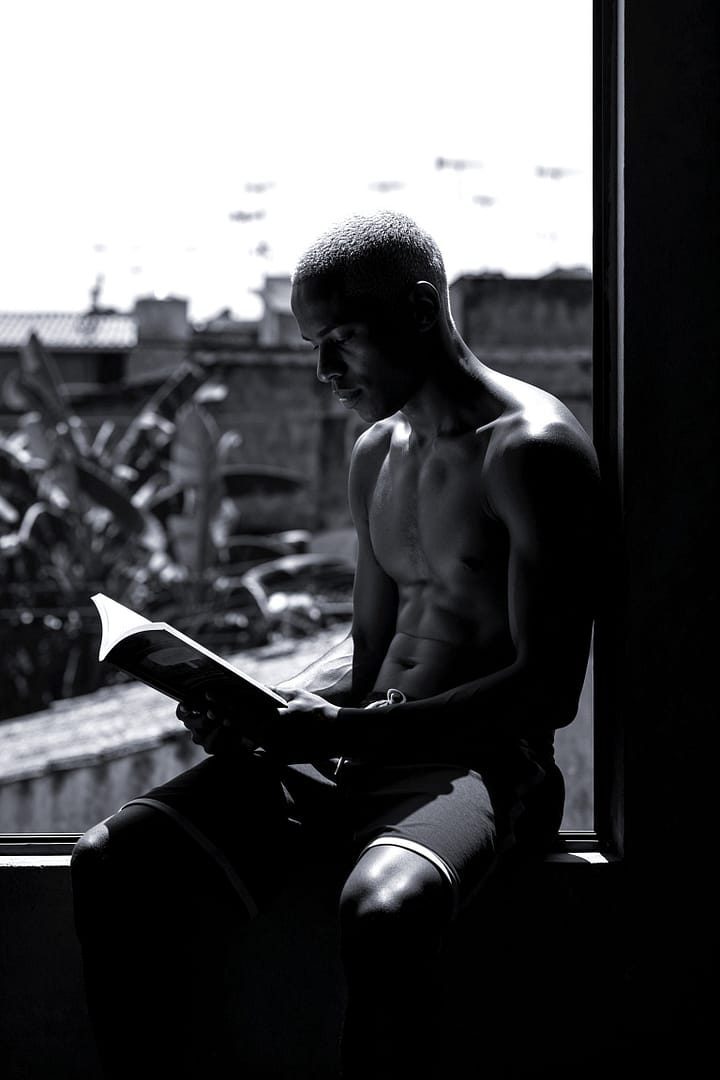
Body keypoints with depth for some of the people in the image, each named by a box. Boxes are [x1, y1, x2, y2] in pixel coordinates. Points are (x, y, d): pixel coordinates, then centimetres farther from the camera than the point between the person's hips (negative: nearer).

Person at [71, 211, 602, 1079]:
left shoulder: (531, 450, -11)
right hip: (353, 749, 8)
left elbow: (547, 688, -16)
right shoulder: (376, 455, 15)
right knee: (108, 863, -10)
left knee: (381, 913, -40)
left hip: (484, 763, -7)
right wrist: (257, 708, 3)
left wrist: (349, 728, -24)